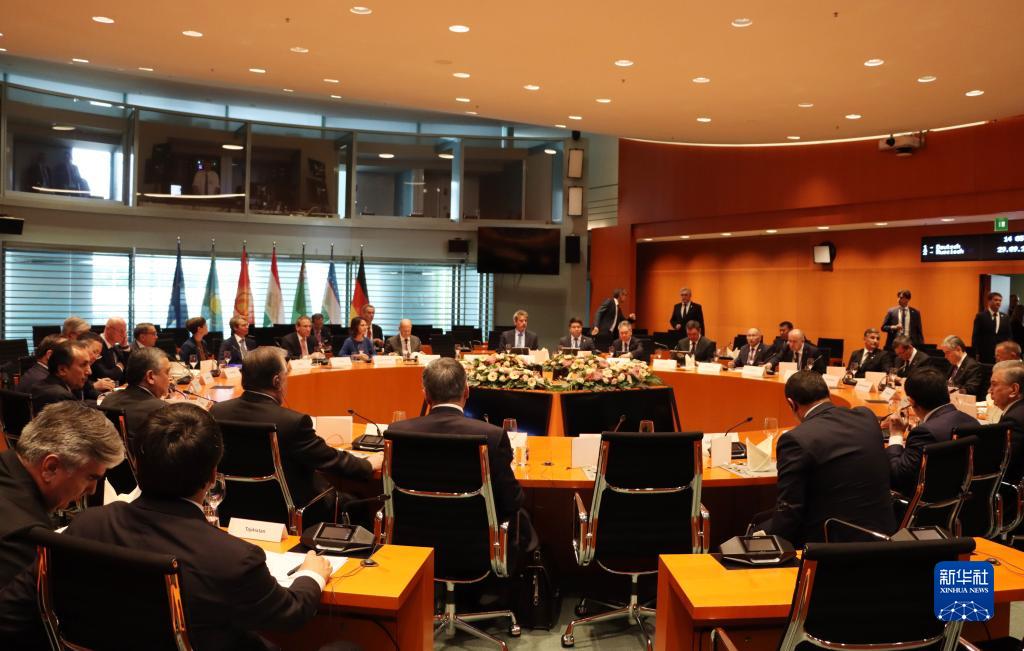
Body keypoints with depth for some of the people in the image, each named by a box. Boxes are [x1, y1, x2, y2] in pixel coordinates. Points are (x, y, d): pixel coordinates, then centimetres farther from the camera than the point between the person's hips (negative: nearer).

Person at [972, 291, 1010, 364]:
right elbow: (975, 336, -4)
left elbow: (1008, 336, 11)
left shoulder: (1005, 317, 10)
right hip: (985, 354, -3)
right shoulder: (980, 316, -1)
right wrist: (976, 353, -9)